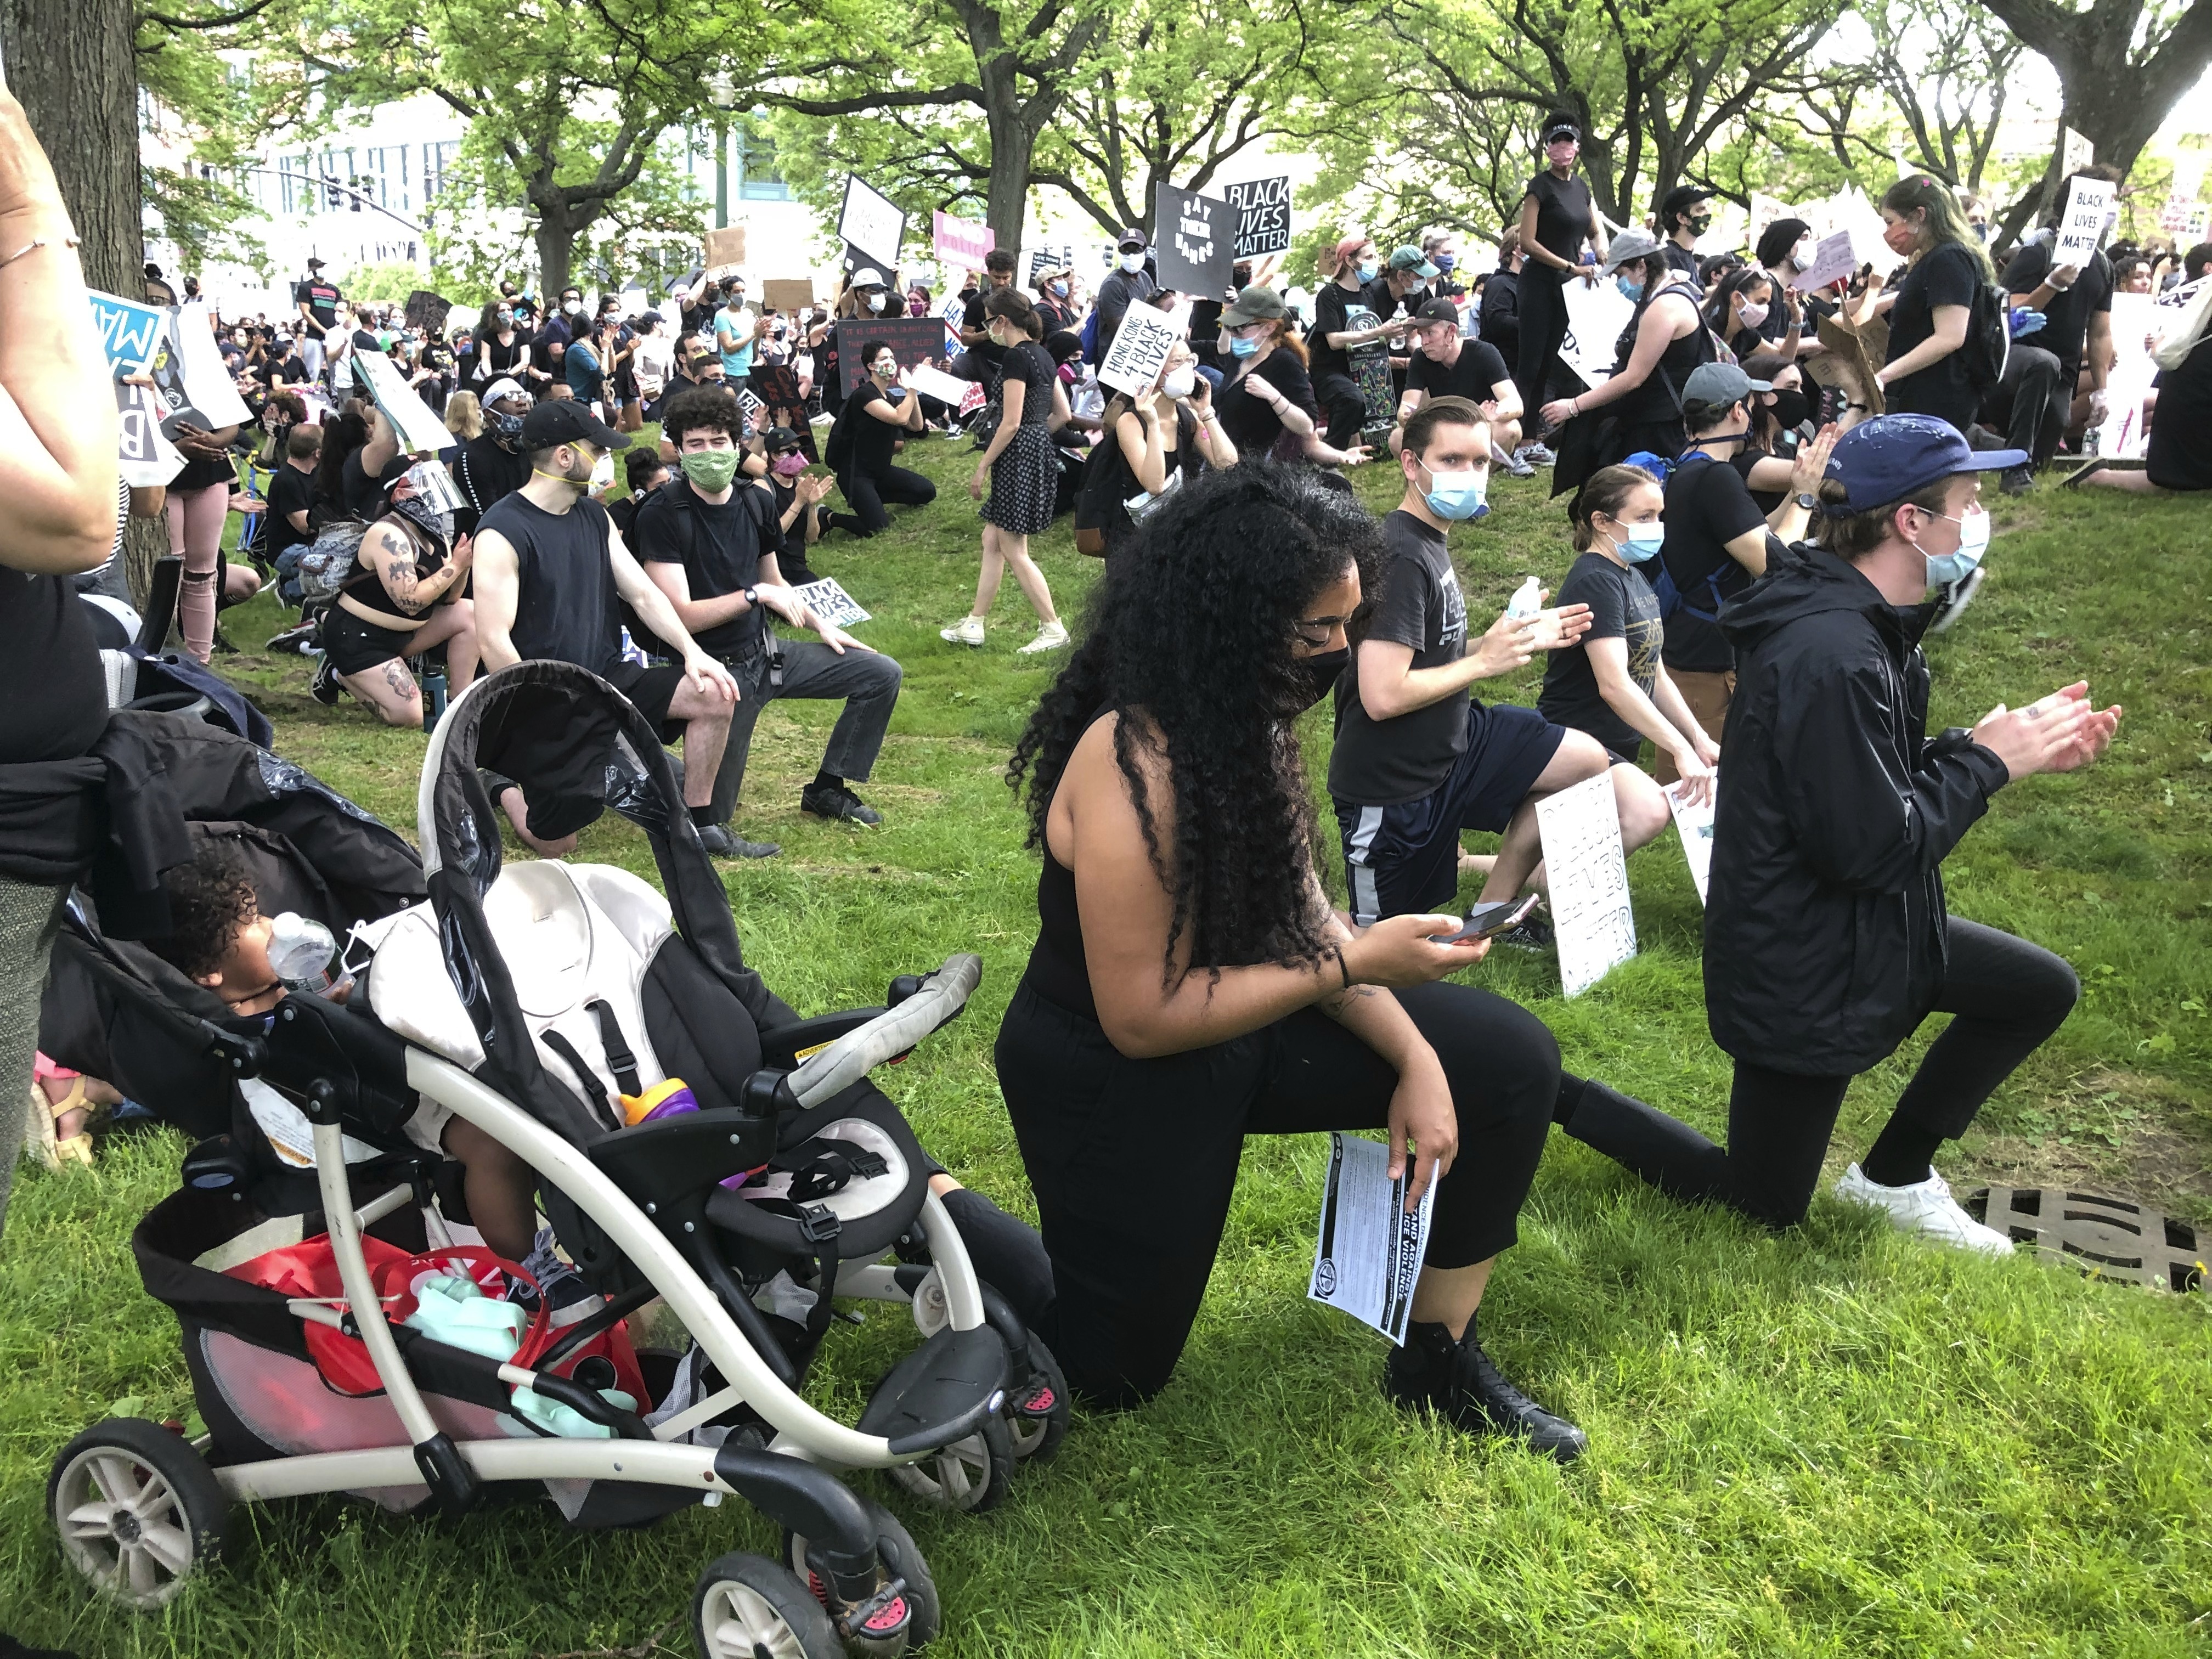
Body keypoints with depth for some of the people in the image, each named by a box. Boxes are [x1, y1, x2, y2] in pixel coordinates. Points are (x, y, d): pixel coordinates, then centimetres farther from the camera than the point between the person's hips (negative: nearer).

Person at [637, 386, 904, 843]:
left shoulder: (757, 500, 3)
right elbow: (680, 615, -22)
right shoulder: (662, 515, -17)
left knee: (882, 674, 5)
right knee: (712, 816, -17)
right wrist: (755, 594, -25)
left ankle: (828, 788, 16)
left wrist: (820, 625, 7)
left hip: (764, 651, 7)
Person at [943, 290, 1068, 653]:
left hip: (1018, 456, -10)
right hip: (1040, 451, 10)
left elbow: (1011, 423, -20)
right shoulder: (1042, 356, 12)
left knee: (1014, 550, -3)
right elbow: (1062, 414, 16)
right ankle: (973, 625, 19)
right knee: (992, 540, 14)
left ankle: (1053, 629, 1)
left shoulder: (1016, 357, -16)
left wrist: (982, 468, -14)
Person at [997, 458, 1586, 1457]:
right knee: (1112, 1373, 9)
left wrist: (1413, 1057, -10)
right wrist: (1357, 965, -26)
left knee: (1509, 1060, -1)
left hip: (1232, 1032, 8)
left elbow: (1296, 913, 1)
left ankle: (1439, 1359, 10)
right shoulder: (1135, 766, -31)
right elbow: (1143, 1018, -28)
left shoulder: (1238, 720, -5)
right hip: (1111, 1083, -8)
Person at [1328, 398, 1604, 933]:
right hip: (1392, 785, -9)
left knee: (1588, 761, 9)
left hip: (1451, 741, 9)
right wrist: (1485, 660, -19)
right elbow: (1383, 696, -31)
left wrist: (1522, 639, 1)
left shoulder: (1430, 541, 7)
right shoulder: (1401, 558, -25)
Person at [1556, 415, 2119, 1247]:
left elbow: (1890, 776, 11)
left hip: (1862, 930, 10)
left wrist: (2007, 744, -2)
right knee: (1766, 1204, 7)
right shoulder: (1832, 657, -31)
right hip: (1801, 975, -9)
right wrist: (1987, 761, -16)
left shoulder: (1863, 624, 3)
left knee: (2043, 990, 17)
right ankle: (1549, 1094, 15)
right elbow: (1873, 848, -28)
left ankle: (1894, 1176, 26)